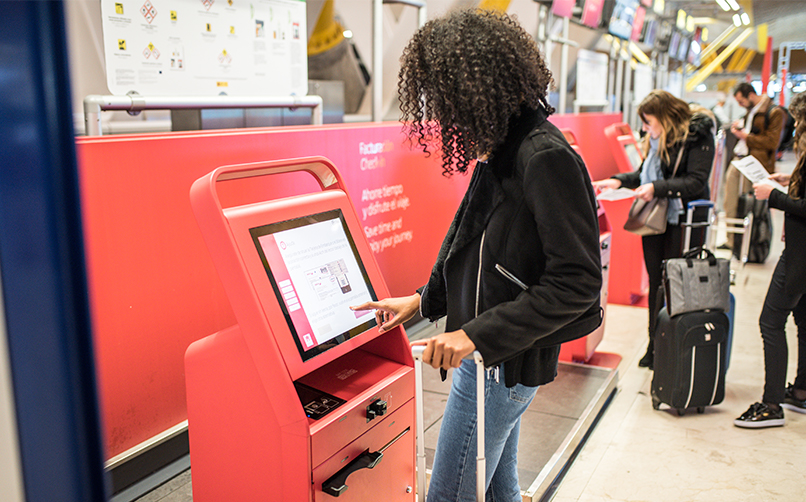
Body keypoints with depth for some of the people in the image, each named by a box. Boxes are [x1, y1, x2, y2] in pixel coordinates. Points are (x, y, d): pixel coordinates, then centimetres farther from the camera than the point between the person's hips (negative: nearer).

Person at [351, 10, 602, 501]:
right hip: (495, 355, 9)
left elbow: (577, 282, -24)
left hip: (506, 363, -9)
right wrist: (423, 301, 17)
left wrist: (477, 334, -25)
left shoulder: (546, 158, -22)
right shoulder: (504, 151, 7)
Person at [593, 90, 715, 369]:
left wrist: (657, 188, -24)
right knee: (656, 284, 11)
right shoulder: (657, 139, 10)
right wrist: (619, 181, 4)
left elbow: (696, 182, -17)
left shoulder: (697, 136, -10)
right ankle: (655, 347, 21)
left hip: (682, 223, -6)